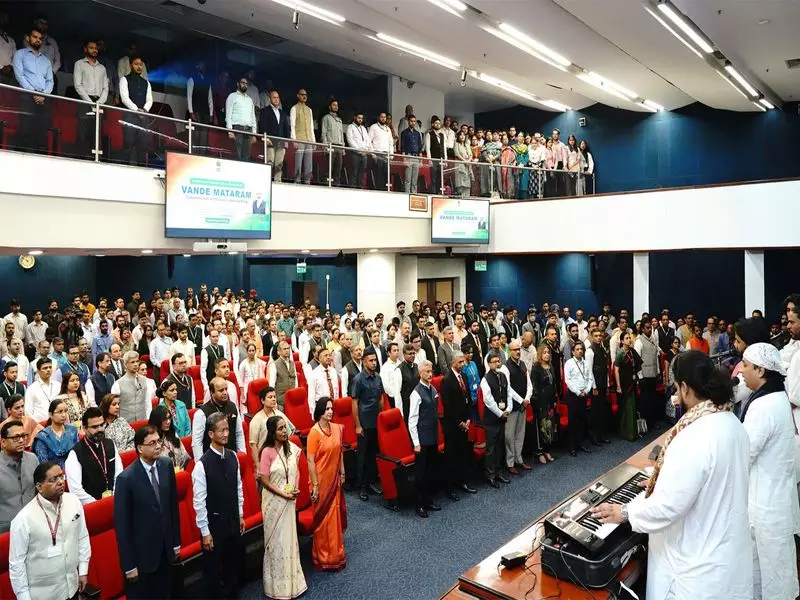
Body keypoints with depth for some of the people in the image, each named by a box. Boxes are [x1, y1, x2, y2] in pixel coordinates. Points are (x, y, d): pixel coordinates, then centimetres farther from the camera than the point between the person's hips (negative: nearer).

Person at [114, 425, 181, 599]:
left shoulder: (166, 465, -6)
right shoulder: (126, 479, -22)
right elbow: (121, 524, -15)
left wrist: (176, 541, 8)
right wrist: (129, 565, -11)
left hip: (165, 549, 5)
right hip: (141, 554, -5)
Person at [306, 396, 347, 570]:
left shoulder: (337, 428, 0)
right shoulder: (314, 432, -19)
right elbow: (310, 461, -17)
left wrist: (342, 473, 11)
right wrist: (315, 485, -16)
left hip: (334, 479, 6)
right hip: (321, 480, -6)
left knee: (335, 514, 18)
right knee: (323, 518, 9)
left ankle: (335, 552, 37)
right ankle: (324, 557, 26)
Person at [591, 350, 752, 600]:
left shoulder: (694, 438, -31)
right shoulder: (731, 422, -2)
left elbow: (668, 506, -28)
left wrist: (624, 512, -13)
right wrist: (661, 483, 19)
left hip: (700, 563, -8)